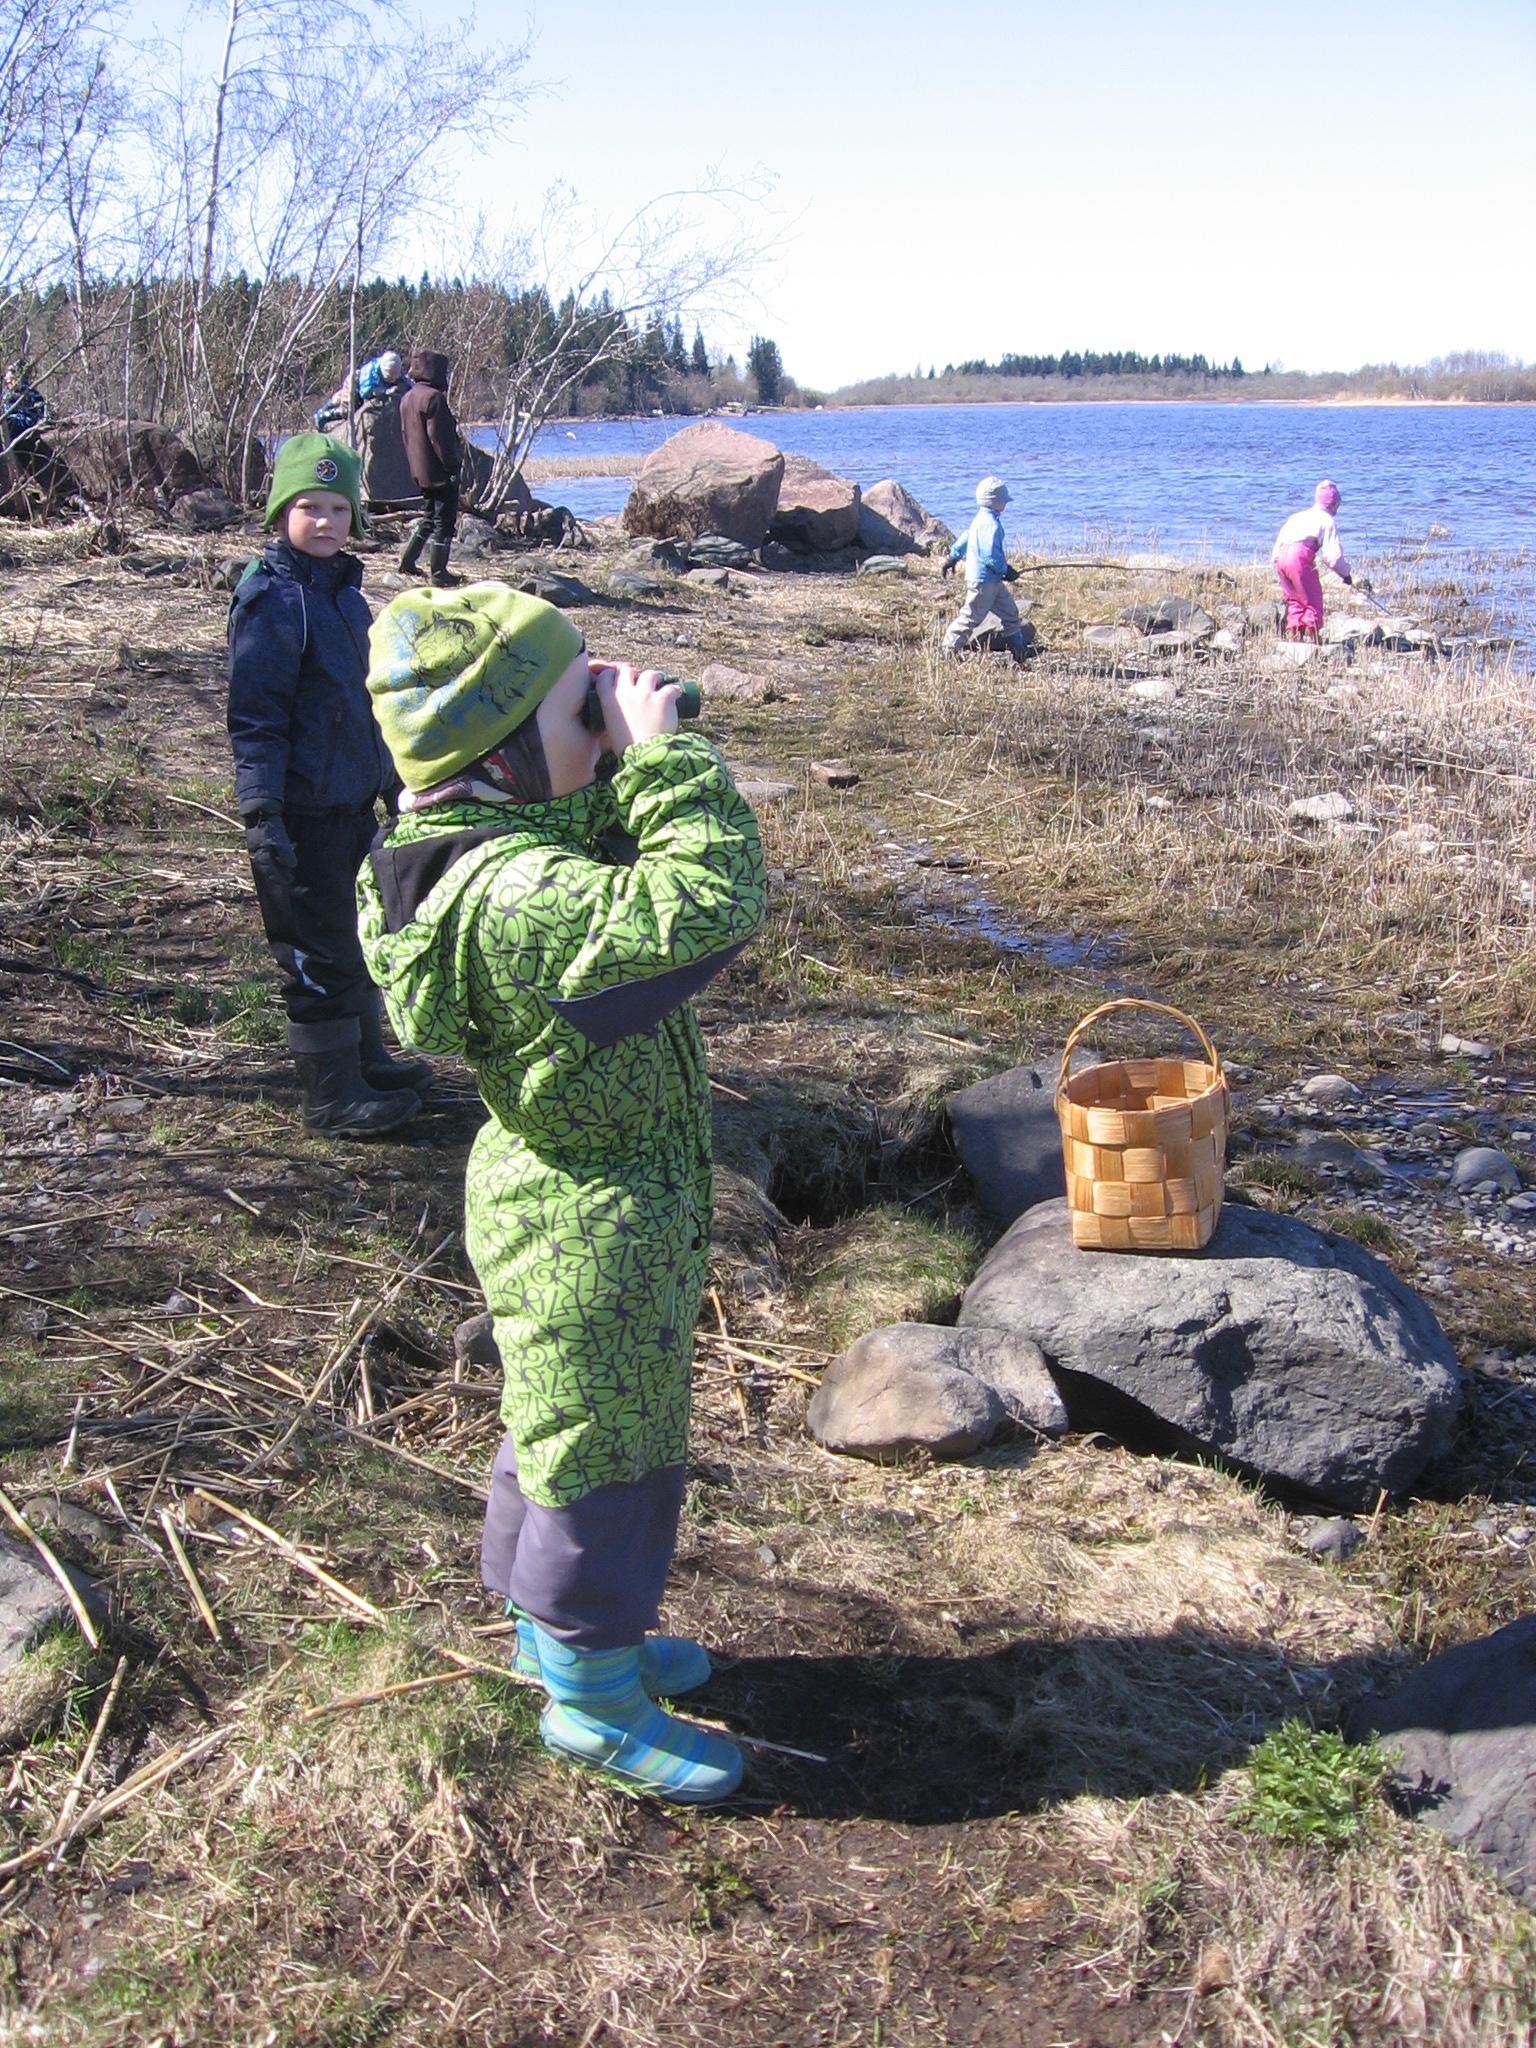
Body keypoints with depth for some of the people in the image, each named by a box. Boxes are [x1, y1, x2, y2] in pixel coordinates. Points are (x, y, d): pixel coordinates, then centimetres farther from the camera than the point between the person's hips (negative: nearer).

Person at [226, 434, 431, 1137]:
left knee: (355, 939, 20)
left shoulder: (344, 590, 11)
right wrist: (261, 815, -23)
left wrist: (395, 784, 25)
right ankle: (332, 1099, 9)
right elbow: (254, 717, -18)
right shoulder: (271, 599, -15)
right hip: (303, 813, -9)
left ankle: (365, 1062, 35)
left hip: (353, 802, 9)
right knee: (318, 954, -1)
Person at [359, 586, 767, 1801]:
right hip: (596, 1226, -10)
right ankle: (596, 1701, 30)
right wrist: (662, 751, -31)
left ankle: (554, 1629, 47)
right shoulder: (512, 898, -34)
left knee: (563, 1428, 26)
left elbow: (597, 841, 14)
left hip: (559, 1190, 10)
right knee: (608, 1451, 9)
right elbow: (712, 906, -41)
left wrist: (627, 756, -4)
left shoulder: (490, 842, -4)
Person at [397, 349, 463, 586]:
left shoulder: (407, 398, 11)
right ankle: (438, 573, 1)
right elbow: (440, 438, -21)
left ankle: (407, 562, 21)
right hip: (440, 472, -9)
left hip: (420, 472, 9)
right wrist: (454, 464, -17)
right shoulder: (433, 397, -17)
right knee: (444, 521, -1)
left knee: (429, 517, 21)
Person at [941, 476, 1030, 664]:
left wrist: (951, 558, 33)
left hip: (993, 581, 11)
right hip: (983, 580, -11)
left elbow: (964, 539, 23)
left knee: (1010, 614, 12)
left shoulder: (981, 519, 12)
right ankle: (949, 652, 6)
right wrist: (1005, 570, -14)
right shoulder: (990, 524, -20)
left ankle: (1019, 655, 17)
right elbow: (990, 555, -26)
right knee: (970, 617, -3)